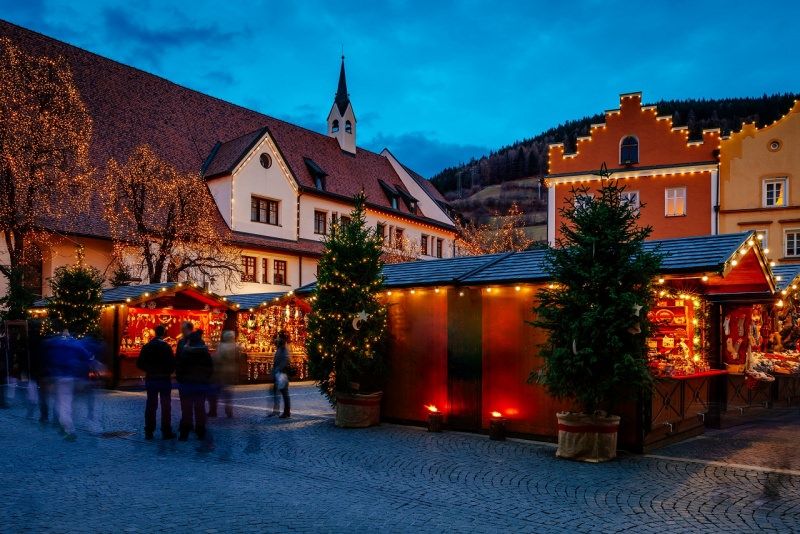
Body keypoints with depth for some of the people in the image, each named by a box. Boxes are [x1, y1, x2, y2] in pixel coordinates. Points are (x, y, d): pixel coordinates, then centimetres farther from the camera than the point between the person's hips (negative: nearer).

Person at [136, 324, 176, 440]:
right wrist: (168, 372, 5)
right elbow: (172, 364, -15)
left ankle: (149, 432, 13)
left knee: (150, 405, 10)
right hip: (164, 379, -4)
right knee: (165, 406, 2)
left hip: (150, 379, 4)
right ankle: (166, 432, 3)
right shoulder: (166, 347, -12)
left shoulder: (146, 347, 3)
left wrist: (149, 370, 15)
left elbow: (139, 363, 3)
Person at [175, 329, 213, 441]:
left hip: (186, 383, -3)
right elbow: (210, 369, 7)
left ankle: (184, 434, 2)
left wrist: (180, 379, 6)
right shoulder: (206, 353, 3)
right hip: (202, 384, 3)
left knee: (186, 408, 1)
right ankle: (201, 433, 10)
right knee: (200, 408, 7)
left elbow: (178, 368, -8)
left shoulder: (183, 353, -9)